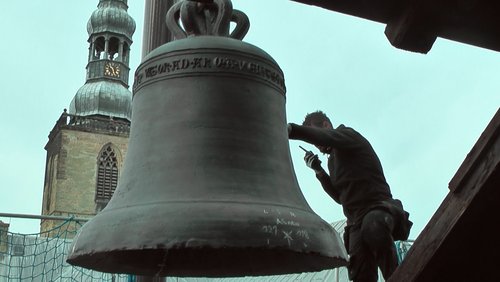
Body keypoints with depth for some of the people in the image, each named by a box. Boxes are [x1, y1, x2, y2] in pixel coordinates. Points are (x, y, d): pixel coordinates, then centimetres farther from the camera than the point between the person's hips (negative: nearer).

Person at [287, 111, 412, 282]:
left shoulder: (348, 135, 4)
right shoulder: (333, 159, 25)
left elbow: (328, 138, -21)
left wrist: (290, 129, -35)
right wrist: (318, 171, 9)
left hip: (378, 207, -7)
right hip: (356, 220, 7)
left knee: (373, 228, -41)